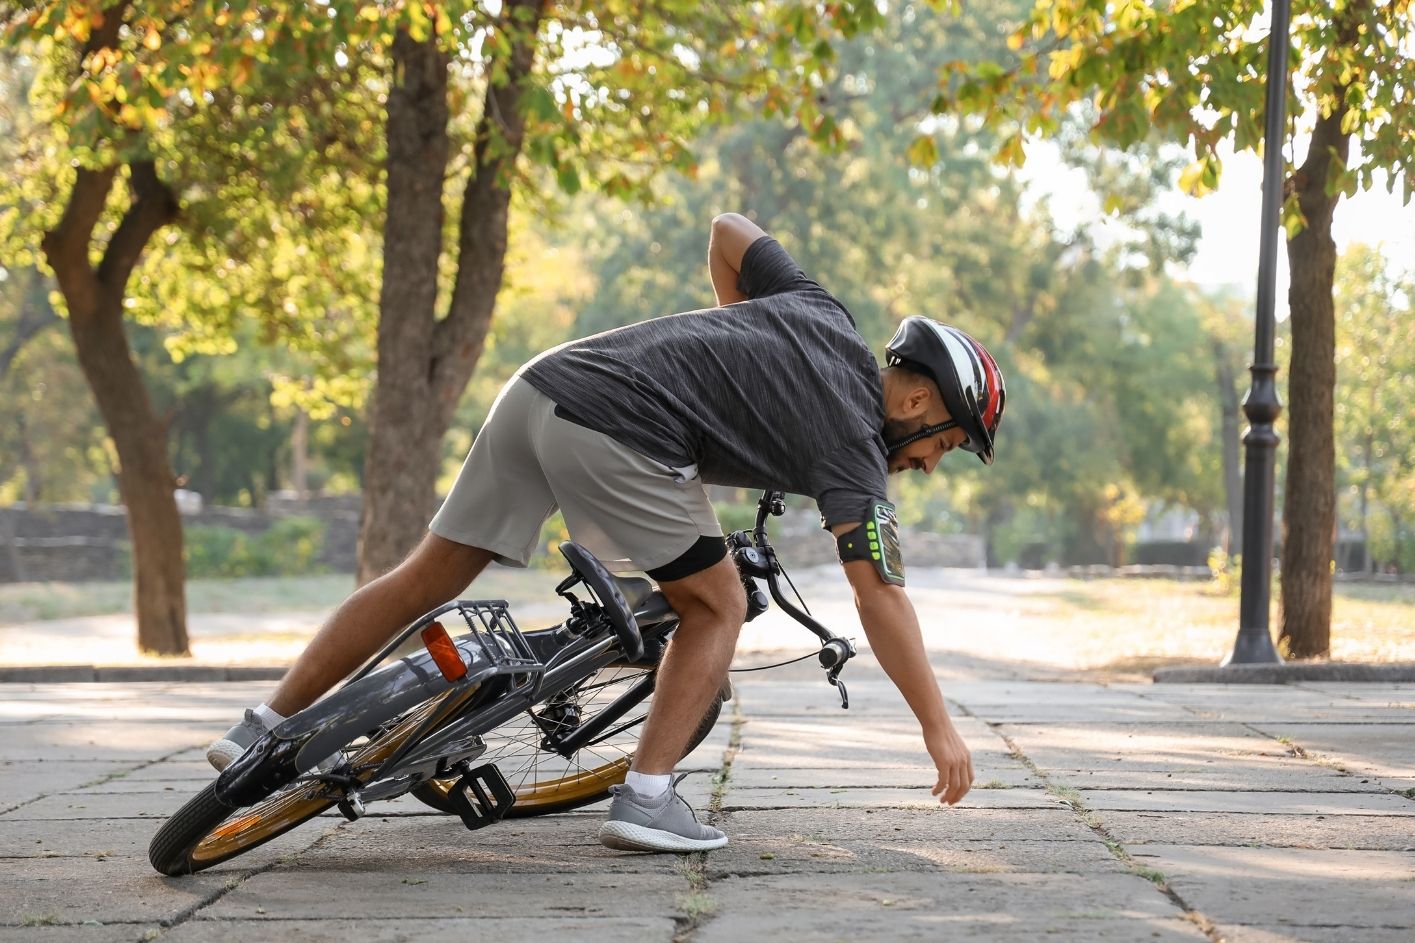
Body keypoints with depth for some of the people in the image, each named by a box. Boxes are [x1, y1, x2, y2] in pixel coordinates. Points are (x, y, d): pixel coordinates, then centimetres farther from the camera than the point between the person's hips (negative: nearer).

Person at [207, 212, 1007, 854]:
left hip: (538, 386, 8)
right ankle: (647, 800, 0)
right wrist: (939, 727, -1)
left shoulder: (818, 313, 20)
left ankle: (263, 732, 17)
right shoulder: (850, 441, 1)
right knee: (717, 604, 9)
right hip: (617, 438, -8)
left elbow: (729, 232, 33)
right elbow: (881, 600, -4)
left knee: (427, 579, 13)